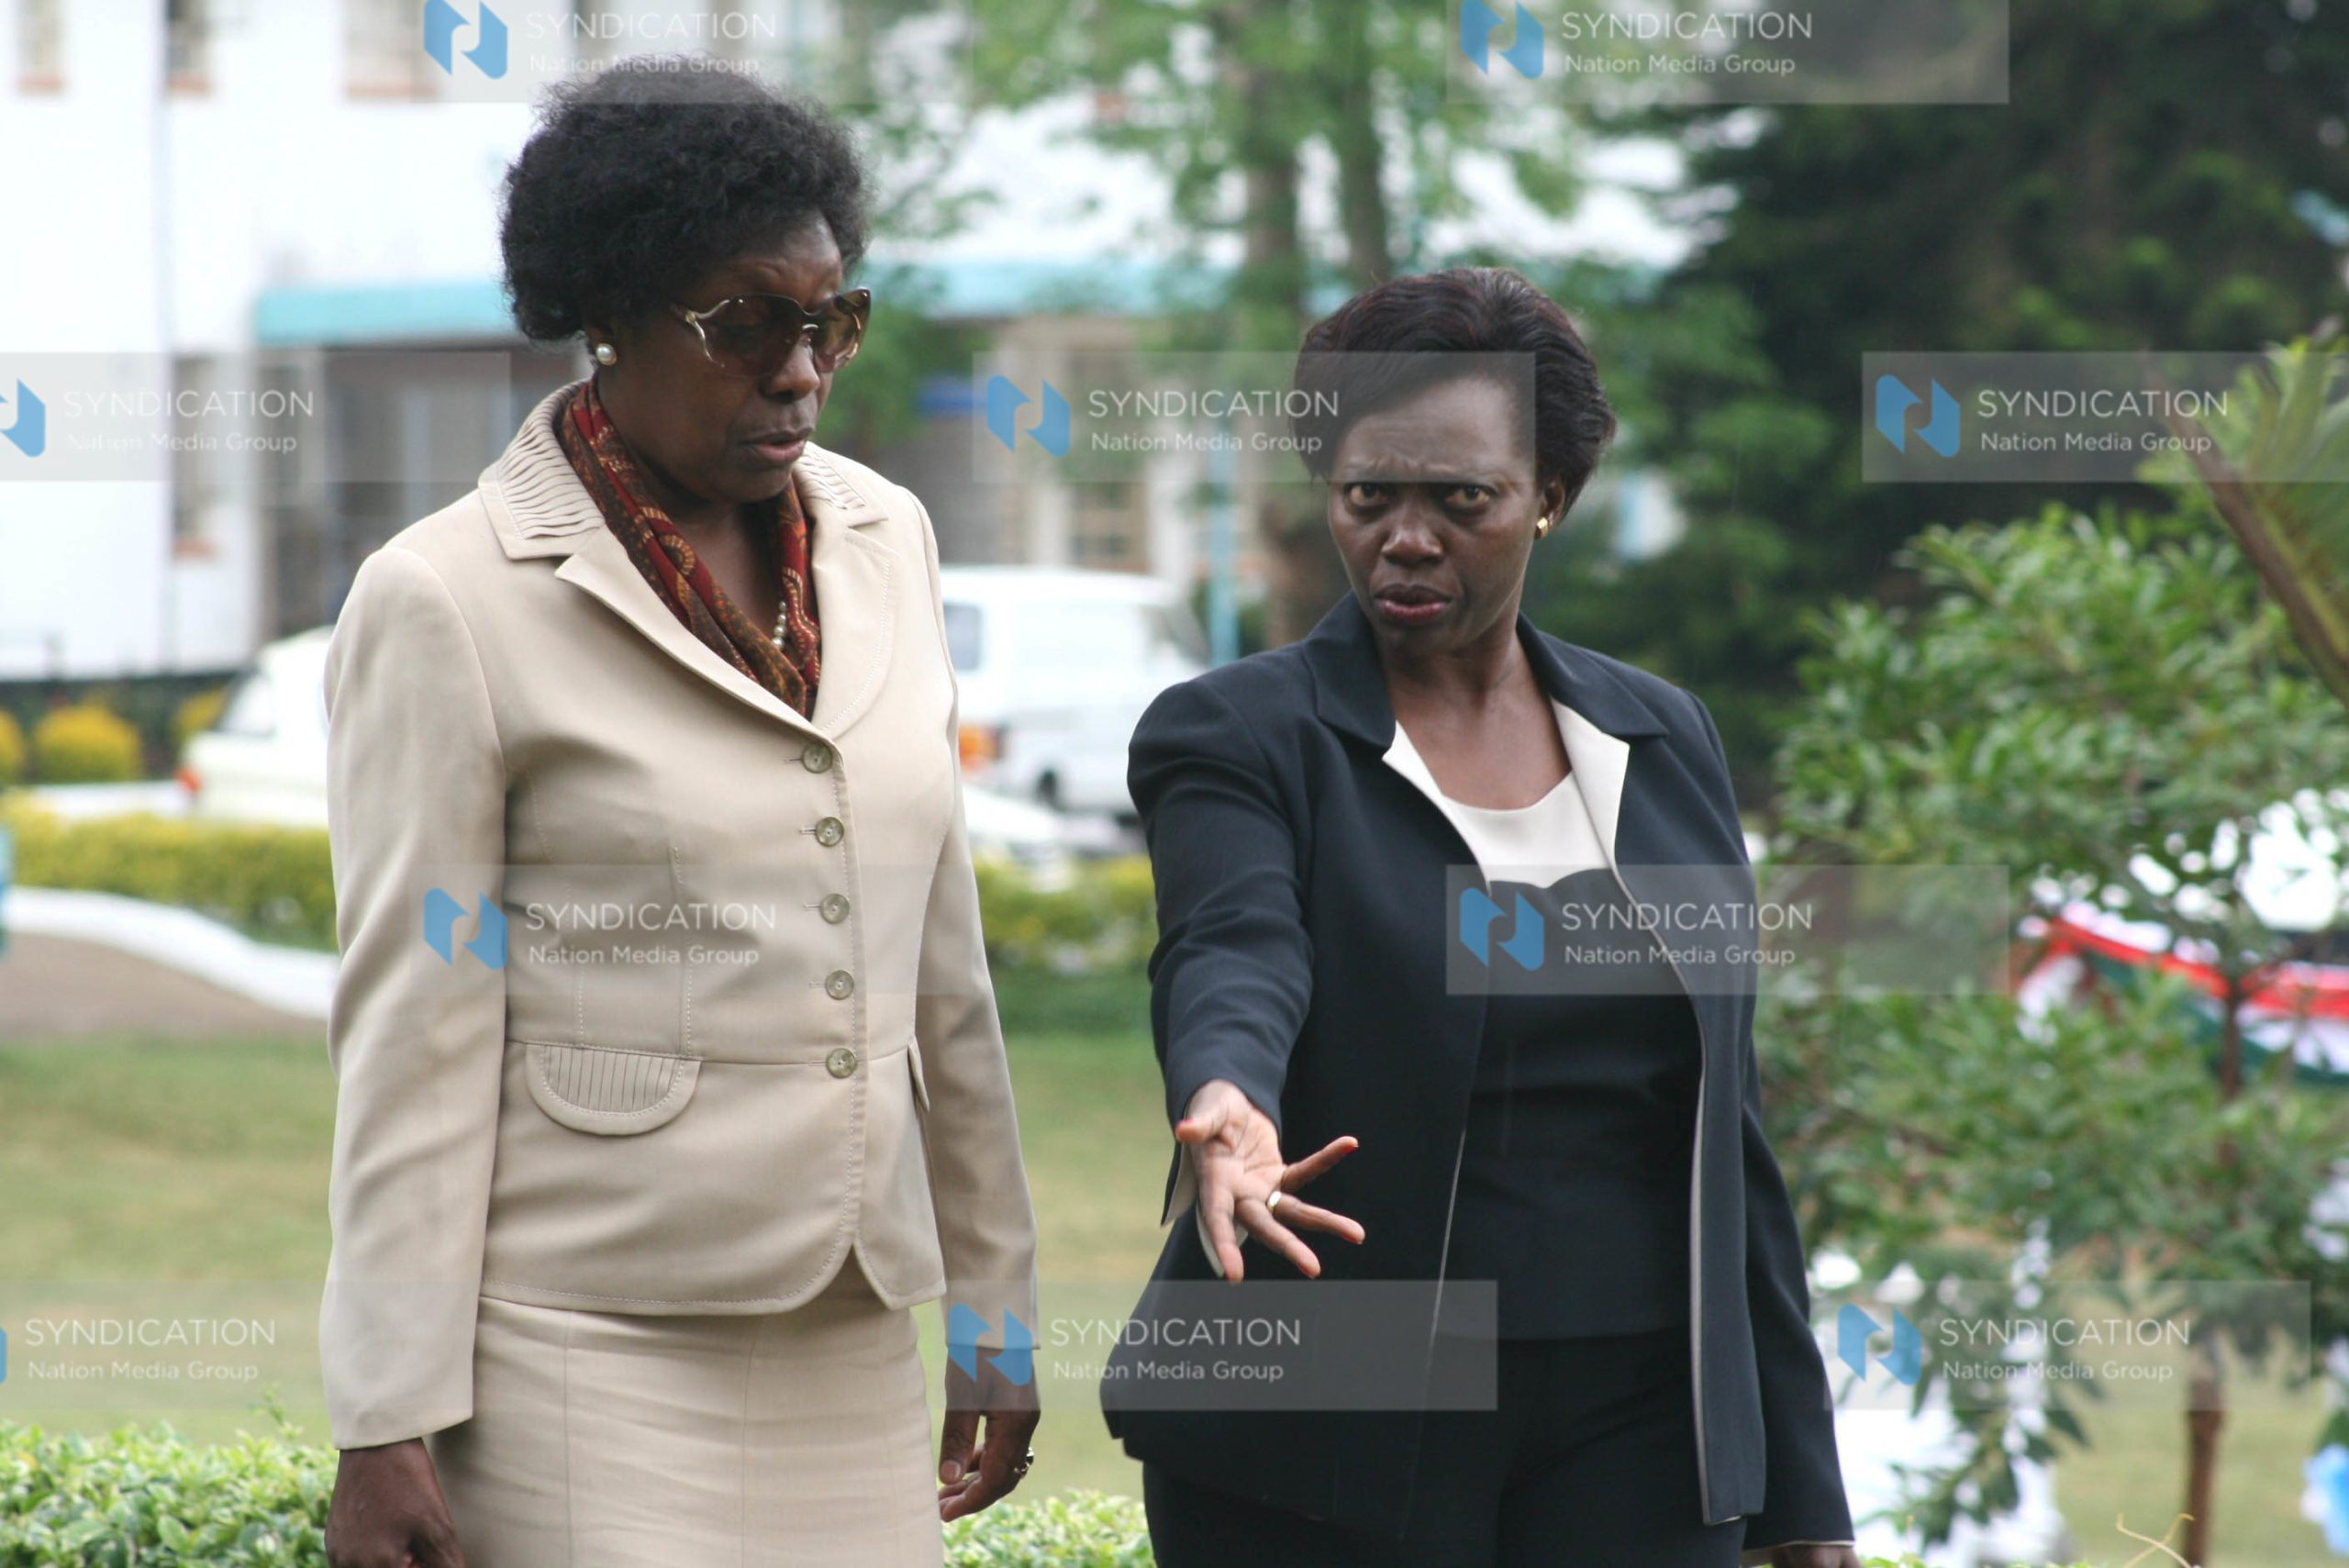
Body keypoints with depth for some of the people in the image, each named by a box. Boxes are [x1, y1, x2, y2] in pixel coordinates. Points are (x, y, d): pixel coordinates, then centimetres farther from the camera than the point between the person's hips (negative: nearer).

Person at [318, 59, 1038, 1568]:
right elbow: (414, 1029, -7)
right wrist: (388, 1428, -10)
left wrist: (996, 1300, 18)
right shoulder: (446, 602, -6)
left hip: (849, 1357, 5)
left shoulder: (884, 539, 11)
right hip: (585, 1369, -5)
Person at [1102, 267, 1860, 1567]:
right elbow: (1232, 953, -23)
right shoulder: (1235, 736, -1)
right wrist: (1225, 1105, -46)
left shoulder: (1660, 742, 11)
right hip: (1323, 1459, -3)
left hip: (1634, 1441, 3)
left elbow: (1724, 1126, 13)